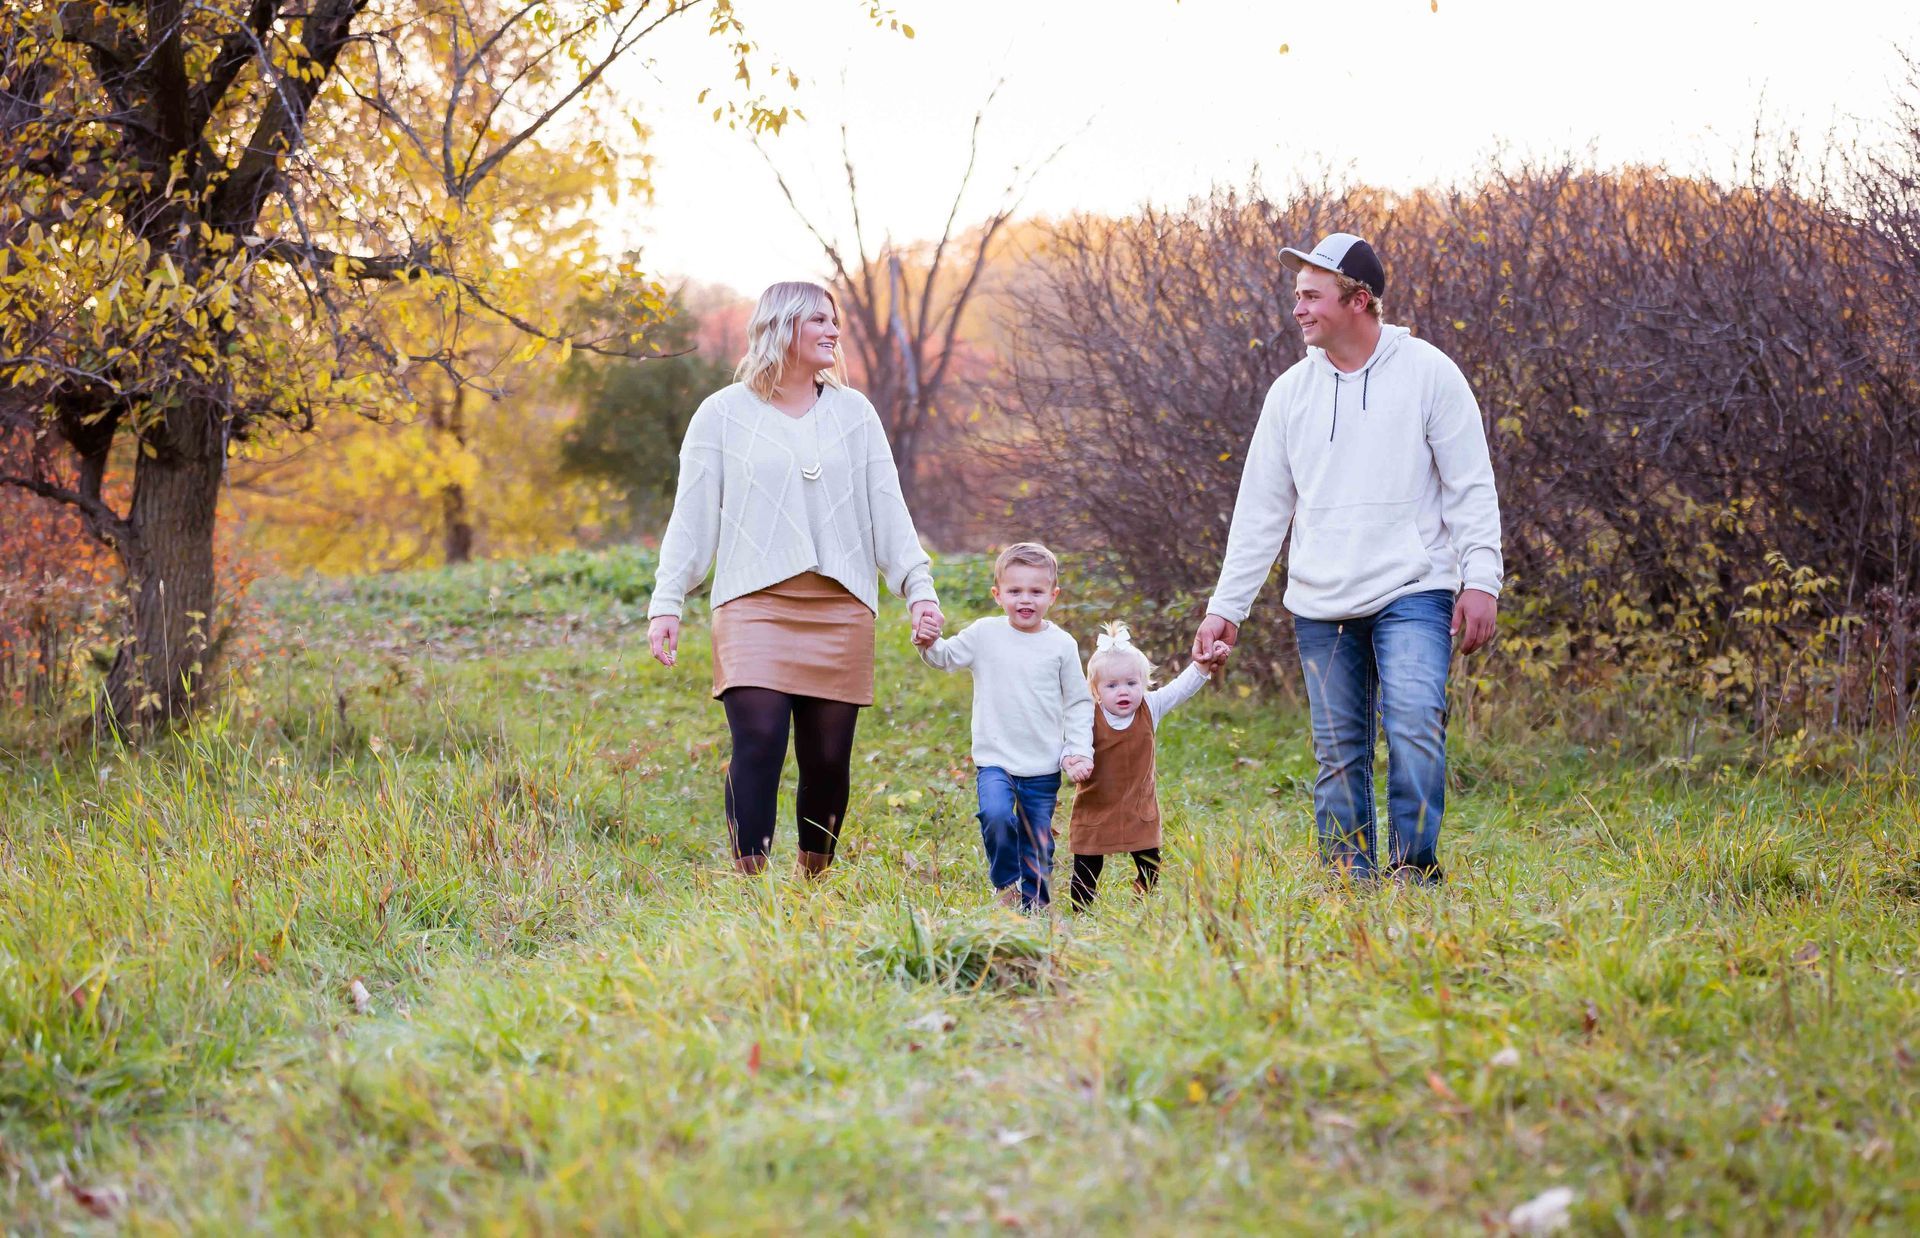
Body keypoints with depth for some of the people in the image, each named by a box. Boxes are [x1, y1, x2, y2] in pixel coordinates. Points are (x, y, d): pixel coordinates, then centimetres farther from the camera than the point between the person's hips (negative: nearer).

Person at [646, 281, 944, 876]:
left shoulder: (854, 412, 15)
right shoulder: (724, 413, 7)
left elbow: (887, 509, 13)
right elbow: (692, 515, 6)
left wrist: (919, 587, 2)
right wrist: (666, 602, -1)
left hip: (840, 609, 3)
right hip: (756, 604, -3)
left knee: (829, 759, 1)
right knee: (758, 743, -17)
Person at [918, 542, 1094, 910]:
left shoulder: (1062, 645, 1)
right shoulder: (984, 634, 0)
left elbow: (1078, 702, 8)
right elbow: (945, 658, 5)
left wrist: (1079, 750, -1)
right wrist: (929, 641, -18)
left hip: (1044, 768, 1)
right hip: (995, 760, -1)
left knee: (1038, 845, 7)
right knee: (996, 816, -27)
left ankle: (1034, 905, 26)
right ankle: (1006, 884, -4)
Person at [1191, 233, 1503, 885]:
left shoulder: (1427, 372, -2)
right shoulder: (1291, 390, 9)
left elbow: (1471, 484, -2)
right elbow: (1260, 507, 13)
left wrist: (1480, 579, -11)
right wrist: (1226, 606, 10)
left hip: (1412, 592, -4)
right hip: (1320, 606, 4)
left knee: (1414, 721, -20)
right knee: (1338, 753, 5)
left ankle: (1415, 867, -9)